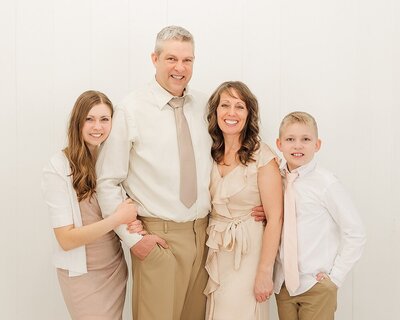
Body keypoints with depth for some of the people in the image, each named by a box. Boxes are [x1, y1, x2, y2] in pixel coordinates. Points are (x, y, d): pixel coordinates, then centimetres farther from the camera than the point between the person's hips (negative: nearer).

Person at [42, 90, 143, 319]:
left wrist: (134, 223, -12)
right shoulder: (59, 168, -16)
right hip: (81, 273, -4)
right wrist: (117, 219, -24)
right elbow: (66, 239, -17)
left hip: (116, 267, 5)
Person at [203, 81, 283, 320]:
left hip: (248, 253, -5)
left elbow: (275, 219, -14)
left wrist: (265, 273, -15)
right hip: (215, 252, 5)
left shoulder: (262, 156, -14)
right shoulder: (210, 153, 2)